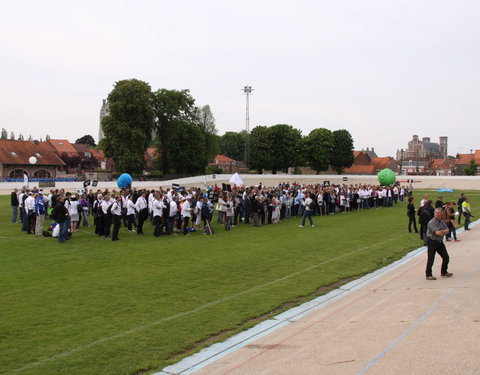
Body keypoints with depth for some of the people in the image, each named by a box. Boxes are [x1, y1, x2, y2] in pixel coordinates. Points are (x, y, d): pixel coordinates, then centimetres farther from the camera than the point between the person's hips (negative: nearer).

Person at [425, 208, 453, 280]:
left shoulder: (442, 222, 9)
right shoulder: (431, 222, -16)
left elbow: (447, 230, 2)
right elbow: (437, 232, -24)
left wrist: (441, 231, -16)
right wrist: (444, 232, -7)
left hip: (440, 242, 8)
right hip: (432, 242, -8)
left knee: (446, 258, 12)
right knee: (431, 259, -5)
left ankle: (444, 272, 29)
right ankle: (428, 275, 5)